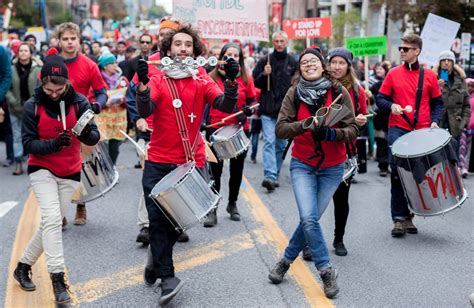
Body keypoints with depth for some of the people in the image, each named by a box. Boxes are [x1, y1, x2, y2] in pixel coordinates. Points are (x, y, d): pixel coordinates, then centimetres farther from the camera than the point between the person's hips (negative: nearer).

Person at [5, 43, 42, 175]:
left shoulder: (38, 69, -5)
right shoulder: (12, 69, -1)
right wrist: (14, 102, -11)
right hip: (16, 108, 2)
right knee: (17, 136, 7)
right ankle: (18, 164, 13)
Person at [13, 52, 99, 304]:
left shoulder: (79, 102, -8)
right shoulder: (32, 106, -10)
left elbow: (93, 138, -9)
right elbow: (28, 143, -10)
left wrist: (88, 134, -33)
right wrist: (53, 144, -28)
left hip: (70, 173, 3)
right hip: (42, 170, -2)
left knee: (51, 223, 8)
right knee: (52, 219, -19)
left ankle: (23, 265, 29)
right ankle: (57, 279, -15)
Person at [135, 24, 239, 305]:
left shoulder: (203, 81, 1)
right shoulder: (157, 80, -2)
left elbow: (226, 106, -13)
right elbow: (145, 111, -18)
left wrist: (231, 81, -29)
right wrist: (142, 82, -33)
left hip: (191, 162, 1)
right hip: (158, 163, -1)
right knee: (158, 218, -7)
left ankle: (156, 265, 32)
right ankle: (167, 276, 0)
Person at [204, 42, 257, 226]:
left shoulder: (246, 79, 2)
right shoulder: (212, 77, -2)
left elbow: (253, 101, 10)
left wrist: (248, 110, -10)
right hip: (216, 129, -2)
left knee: (237, 169, 14)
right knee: (215, 170, -1)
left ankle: (232, 204, 33)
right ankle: (212, 210, 8)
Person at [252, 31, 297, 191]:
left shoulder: (293, 62, 6)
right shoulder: (265, 61, 5)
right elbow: (255, 83, 7)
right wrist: (264, 74, -13)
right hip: (268, 109, -2)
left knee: (281, 144, 9)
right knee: (269, 142, -13)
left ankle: (275, 175, 21)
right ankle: (269, 176, -21)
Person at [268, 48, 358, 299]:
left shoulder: (339, 92, -6)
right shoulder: (294, 94, -3)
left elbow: (353, 130, -8)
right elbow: (280, 128, -11)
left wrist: (331, 133, -27)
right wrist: (304, 124, -27)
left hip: (332, 168, 0)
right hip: (302, 165, 0)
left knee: (309, 219, 2)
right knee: (309, 219, -15)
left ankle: (287, 260, 26)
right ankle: (326, 271, 1)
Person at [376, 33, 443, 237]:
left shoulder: (429, 76, 5)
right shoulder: (393, 74, 4)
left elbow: (437, 102, 11)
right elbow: (380, 99, 8)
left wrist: (435, 121, -5)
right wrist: (391, 106, -13)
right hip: (398, 130, -1)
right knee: (397, 173, -5)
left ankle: (409, 216, 19)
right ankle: (398, 218, 1)